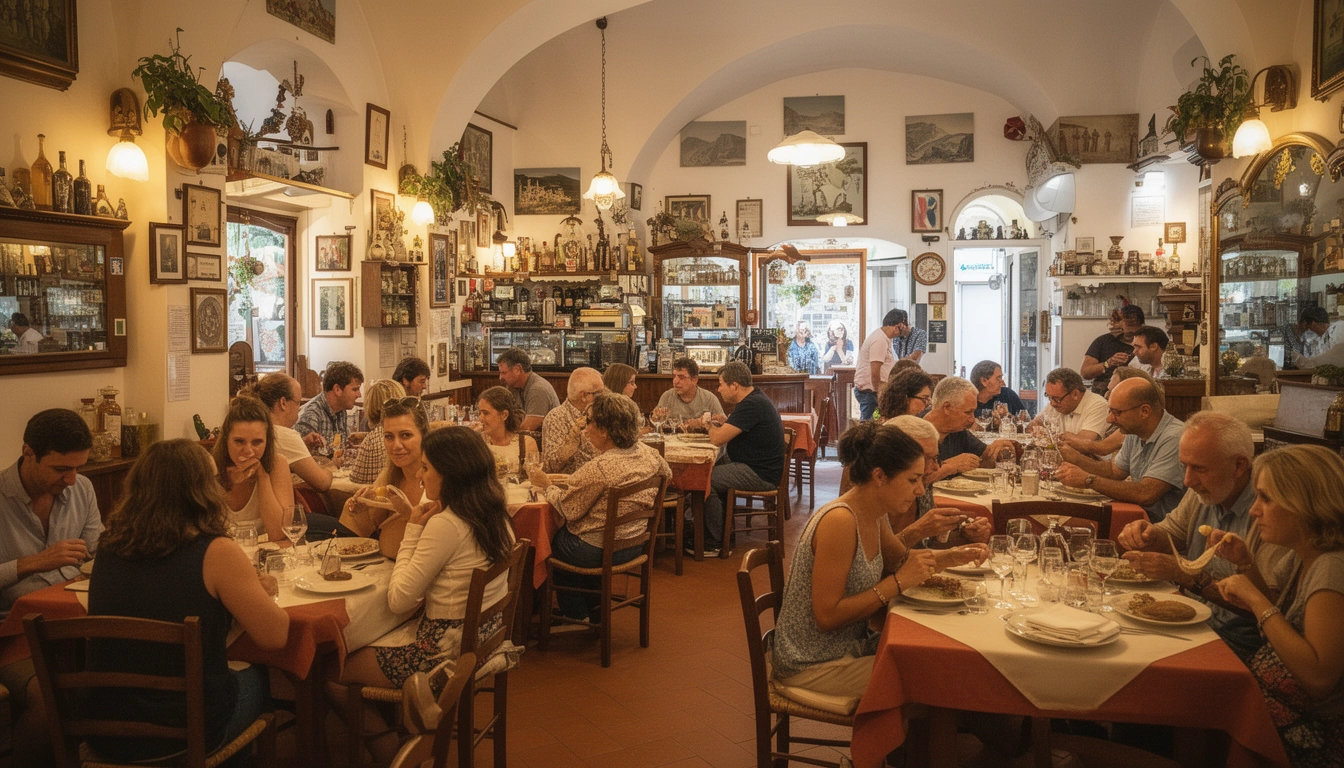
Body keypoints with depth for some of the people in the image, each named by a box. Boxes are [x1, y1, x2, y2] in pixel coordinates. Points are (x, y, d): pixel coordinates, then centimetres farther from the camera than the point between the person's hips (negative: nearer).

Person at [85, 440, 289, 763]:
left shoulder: (109, 548, -2)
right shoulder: (215, 553, -19)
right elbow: (274, 636, -15)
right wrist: (253, 591, 5)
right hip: (185, 733, -5)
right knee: (261, 678, 27)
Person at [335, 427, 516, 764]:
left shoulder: (446, 523, -25)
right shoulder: (495, 515, 1)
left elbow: (399, 601, -20)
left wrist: (413, 529, -14)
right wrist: (416, 522, 6)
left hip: (444, 648, -9)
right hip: (482, 635, 9)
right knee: (363, 641, 26)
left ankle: (389, 751, 22)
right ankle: (401, 736, 31)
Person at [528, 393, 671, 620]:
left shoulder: (598, 469, -30)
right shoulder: (647, 453, -7)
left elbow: (568, 510, -19)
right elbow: (666, 474, 16)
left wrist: (547, 485, -1)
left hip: (599, 551, -8)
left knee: (548, 540, 21)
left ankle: (576, 615, 33)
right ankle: (593, 611, 37)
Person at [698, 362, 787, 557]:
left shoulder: (752, 405, -22)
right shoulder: (754, 399, 12)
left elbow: (717, 439, -23)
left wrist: (711, 425, -1)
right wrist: (724, 423, 2)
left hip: (761, 475, -11)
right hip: (753, 464, 11)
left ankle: (712, 544, -6)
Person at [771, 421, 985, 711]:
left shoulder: (874, 516, 1)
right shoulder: (839, 521, -26)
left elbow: (901, 558, 22)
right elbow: (827, 617, -27)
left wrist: (953, 557, 5)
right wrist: (898, 583, -24)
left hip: (851, 647, 9)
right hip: (814, 666, -9)